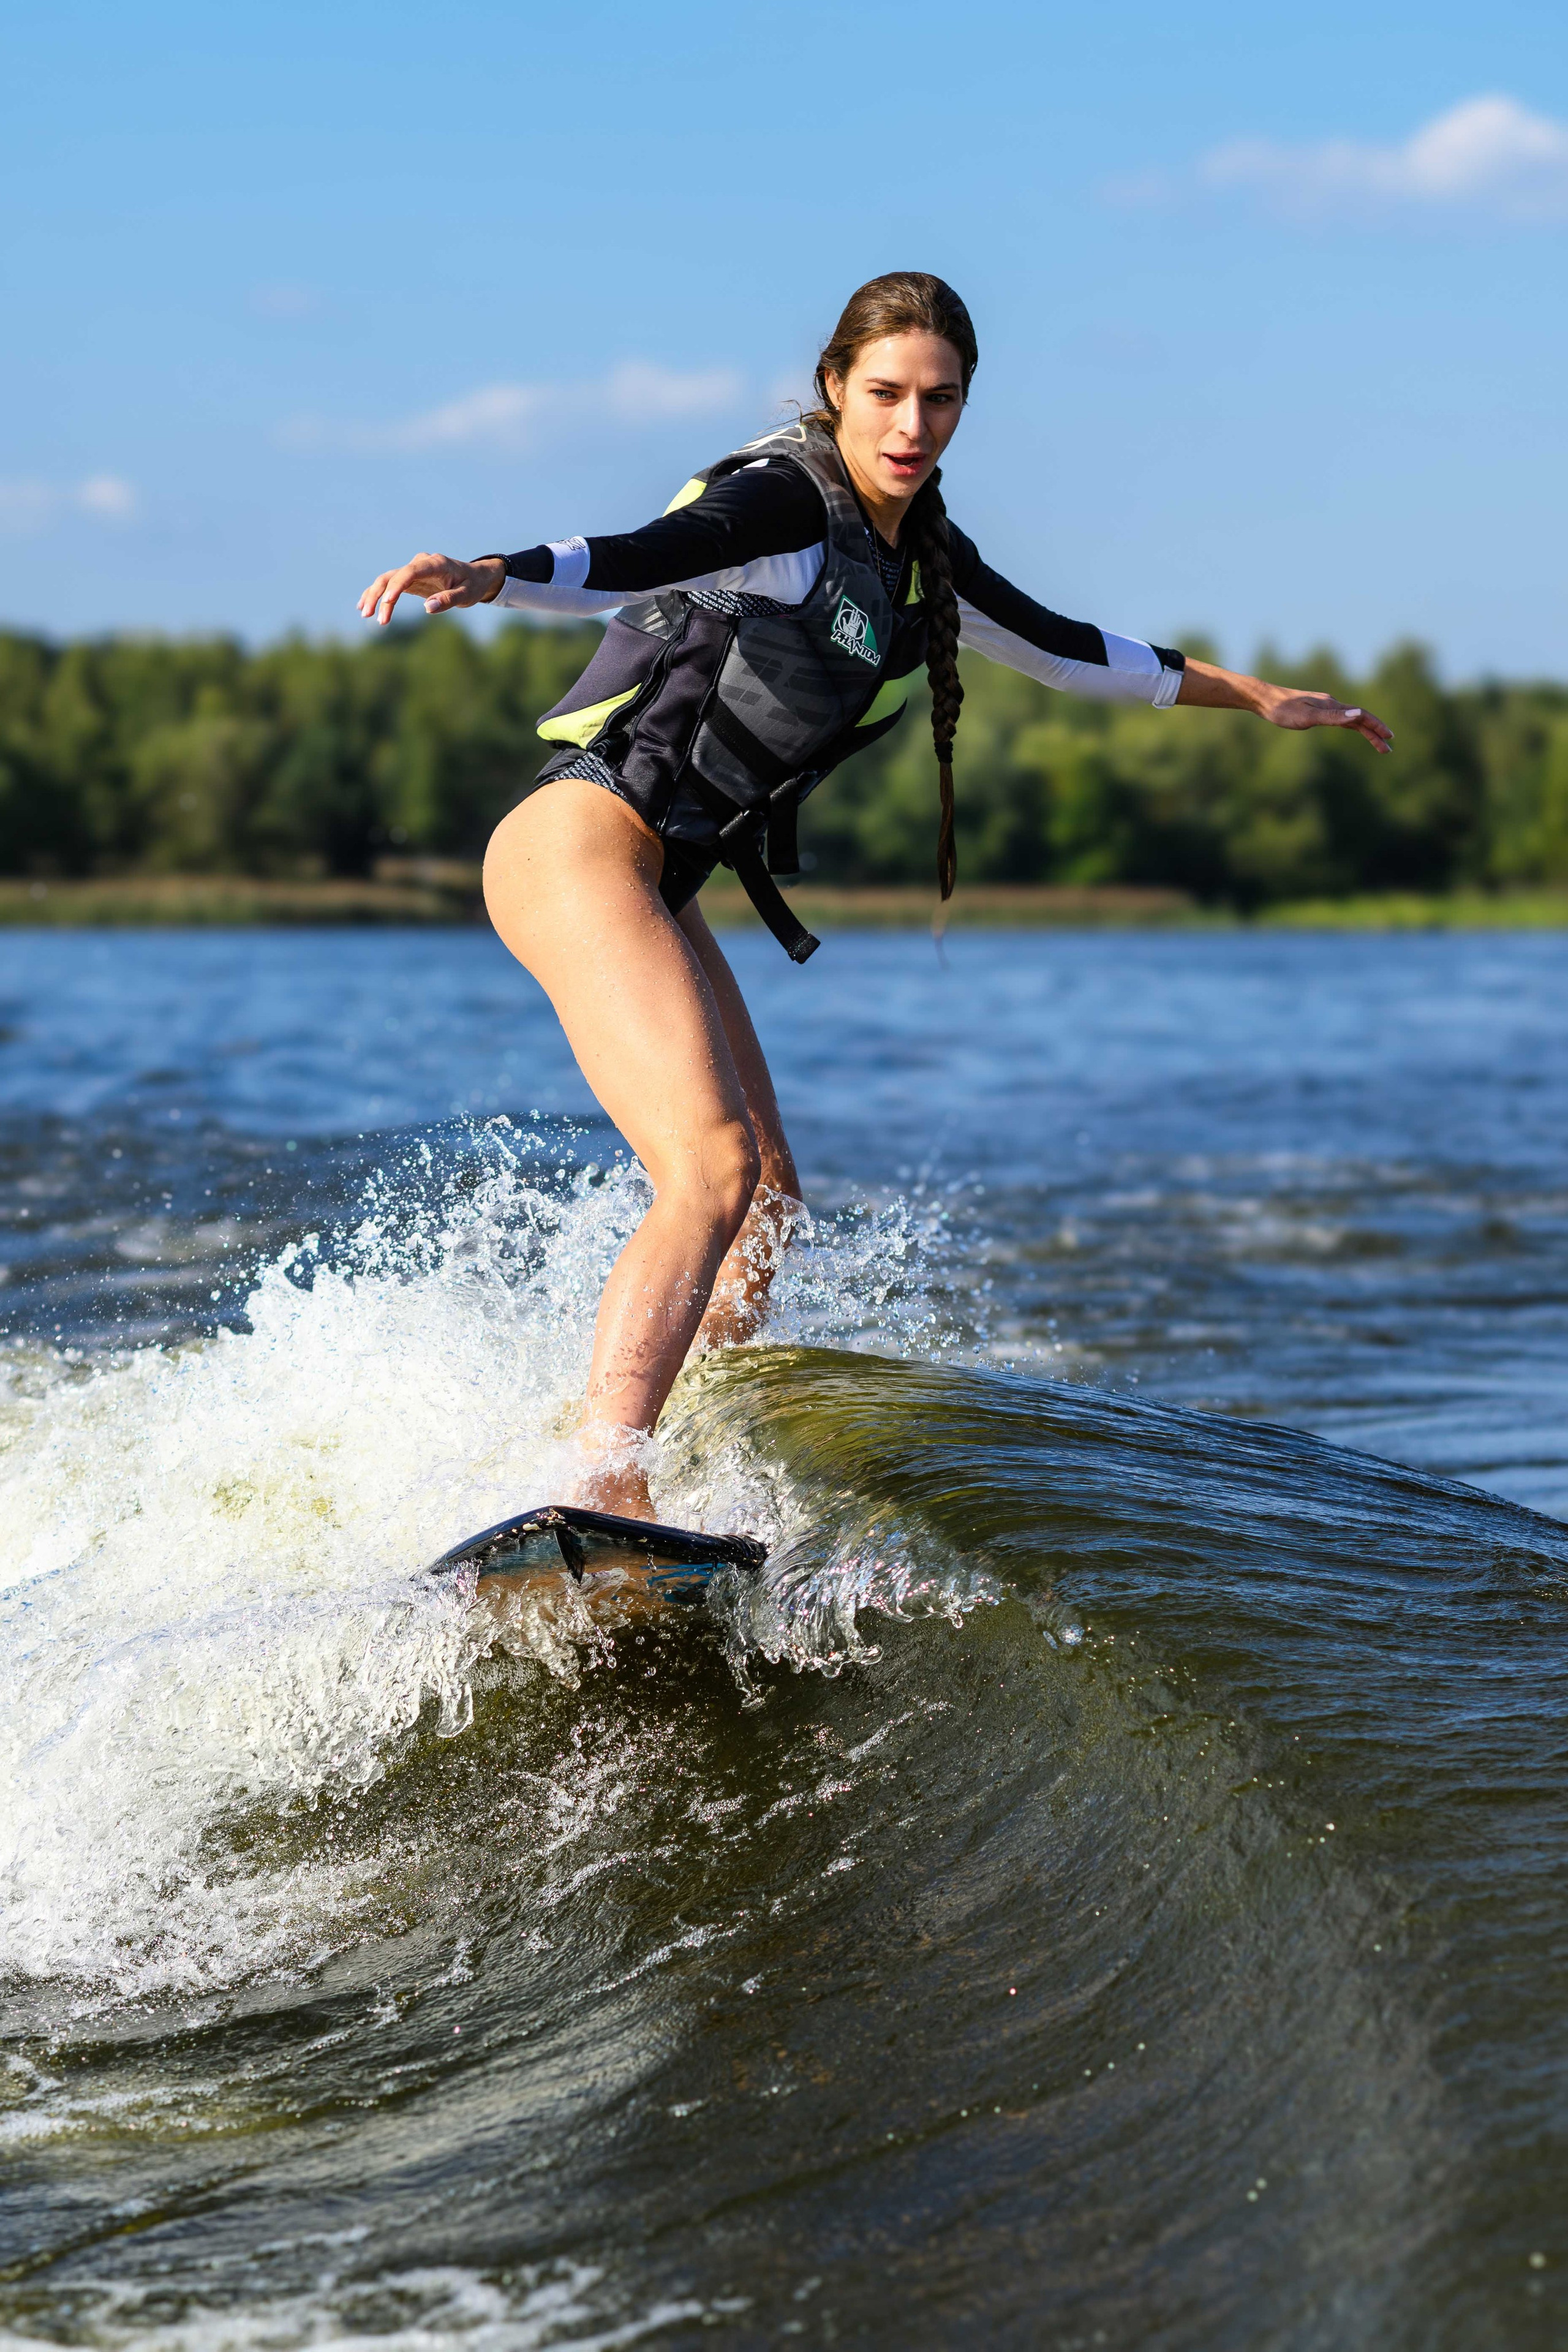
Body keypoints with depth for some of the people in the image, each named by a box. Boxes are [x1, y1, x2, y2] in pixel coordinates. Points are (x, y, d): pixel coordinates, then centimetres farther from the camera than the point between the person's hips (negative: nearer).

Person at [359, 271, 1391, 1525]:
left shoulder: (915, 547, 16)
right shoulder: (783, 497, -11)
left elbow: (1058, 646, 31)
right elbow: (633, 560, -29)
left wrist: (1248, 692, 39)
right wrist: (487, 574, -49)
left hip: (659, 885, 10)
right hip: (581, 845, -10)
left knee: (767, 1206, 13)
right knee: (713, 1164, -24)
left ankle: (667, 1472, 21)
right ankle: (602, 1499, -32)